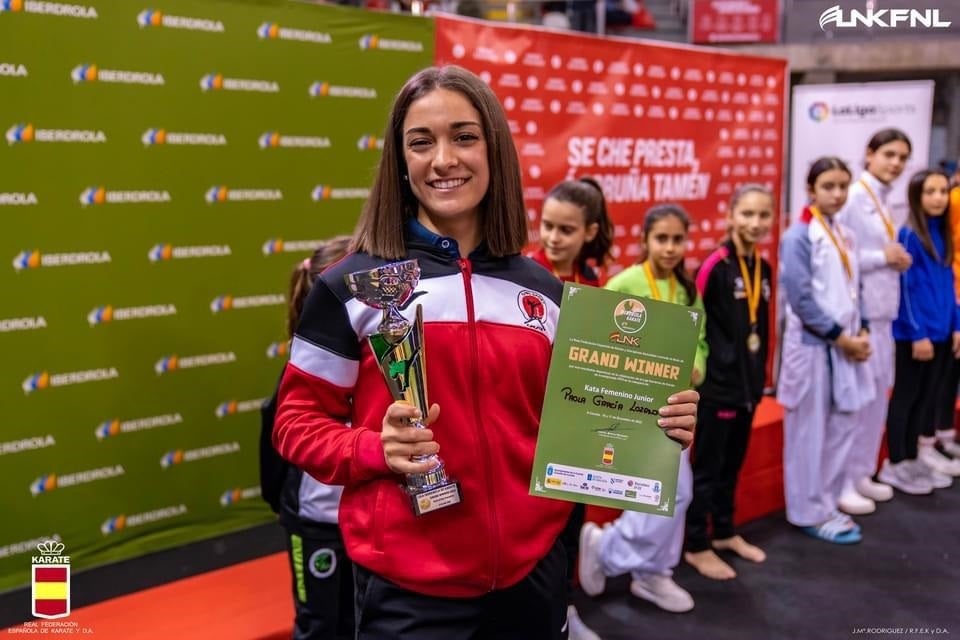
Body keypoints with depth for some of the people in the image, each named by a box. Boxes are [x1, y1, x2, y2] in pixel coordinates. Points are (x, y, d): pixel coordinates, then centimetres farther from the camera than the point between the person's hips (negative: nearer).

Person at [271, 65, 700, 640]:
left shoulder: (542, 289, 4)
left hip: (533, 572, 4)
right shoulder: (352, 285, -6)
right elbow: (297, 423, -1)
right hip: (408, 586, -3)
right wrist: (377, 449, -19)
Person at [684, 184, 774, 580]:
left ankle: (724, 532, 34)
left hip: (747, 382, 7)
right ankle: (697, 546, 17)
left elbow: (761, 327, 14)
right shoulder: (715, 266, -16)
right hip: (716, 383, -7)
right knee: (707, 467, 5)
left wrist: (760, 376, 15)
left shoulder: (763, 268, 7)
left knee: (732, 464, 19)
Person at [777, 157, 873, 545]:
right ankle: (810, 513, 14)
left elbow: (854, 290, 14)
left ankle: (826, 504, 26)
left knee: (843, 427, 12)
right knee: (809, 433, 2)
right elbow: (801, 299, -17)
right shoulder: (798, 236, -12)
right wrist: (840, 337, -14)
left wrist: (861, 333, 0)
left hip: (845, 346, 7)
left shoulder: (845, 236, 11)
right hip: (812, 346, -7)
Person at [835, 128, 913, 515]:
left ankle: (861, 473, 25)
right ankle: (841, 482, 7)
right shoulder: (854, 197, -13)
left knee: (878, 395, 13)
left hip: (882, 310, 9)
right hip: (857, 310, -9)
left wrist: (898, 259, 2)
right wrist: (884, 257, -13)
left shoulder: (883, 199, 14)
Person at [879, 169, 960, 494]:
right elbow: (906, 289, -14)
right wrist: (918, 334, -15)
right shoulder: (909, 235, -12)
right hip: (914, 334, -7)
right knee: (905, 397, 2)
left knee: (927, 396, 14)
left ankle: (918, 459, 25)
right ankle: (896, 465, 12)